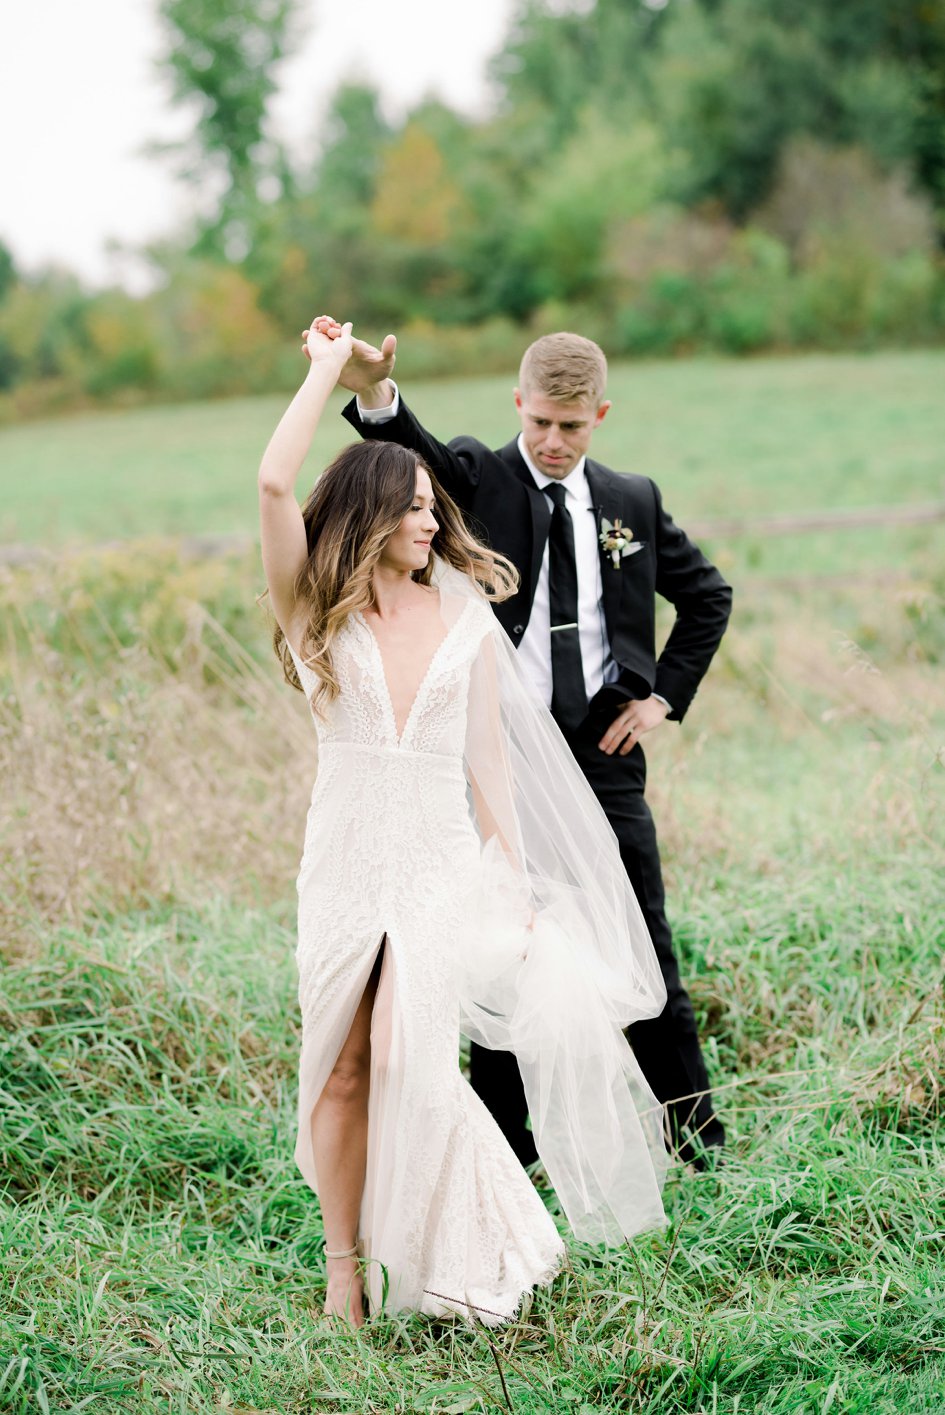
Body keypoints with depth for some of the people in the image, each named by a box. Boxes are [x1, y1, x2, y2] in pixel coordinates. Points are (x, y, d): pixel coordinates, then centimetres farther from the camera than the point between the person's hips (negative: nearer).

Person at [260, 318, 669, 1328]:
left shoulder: (466, 615, 8)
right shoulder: (317, 611, 2)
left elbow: (487, 755, 8)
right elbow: (273, 483, -12)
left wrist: (515, 877, 2)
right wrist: (327, 369, -3)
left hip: (445, 856, 0)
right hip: (348, 855, 0)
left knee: (411, 1058, -12)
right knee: (344, 1068, 2)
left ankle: (423, 1259, 2)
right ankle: (344, 1266, 11)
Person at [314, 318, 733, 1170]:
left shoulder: (633, 502, 8)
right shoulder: (478, 479, -2)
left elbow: (708, 595, 21)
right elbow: (417, 454, -25)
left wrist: (665, 694, 9)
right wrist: (373, 393, -47)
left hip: (604, 751, 2)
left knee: (645, 948, 7)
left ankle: (696, 1130, 19)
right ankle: (504, 1147, 13)